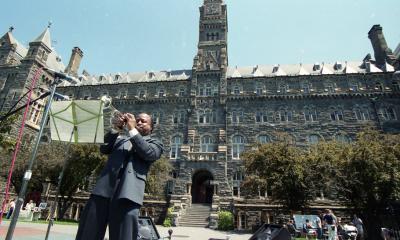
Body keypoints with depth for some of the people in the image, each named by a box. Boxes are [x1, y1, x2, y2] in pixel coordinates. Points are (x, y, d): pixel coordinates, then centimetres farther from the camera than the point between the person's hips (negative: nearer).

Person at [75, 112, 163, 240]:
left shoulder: (155, 143, 16)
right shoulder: (120, 138, 27)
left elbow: (149, 154, -5)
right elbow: (104, 149, 13)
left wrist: (132, 129, -7)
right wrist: (116, 129, 0)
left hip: (128, 191, -3)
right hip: (104, 187, 4)